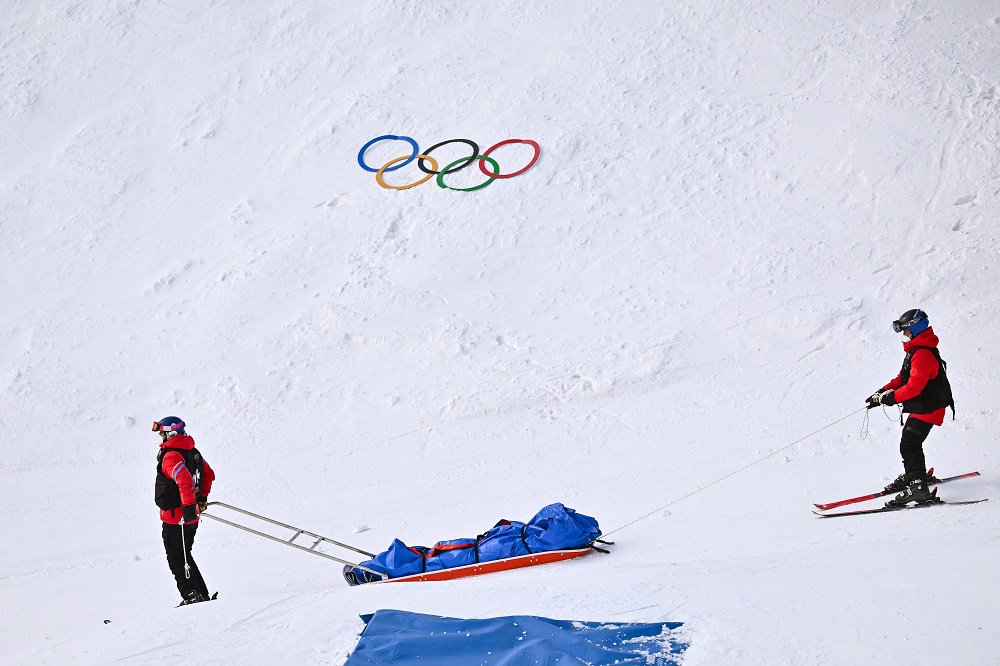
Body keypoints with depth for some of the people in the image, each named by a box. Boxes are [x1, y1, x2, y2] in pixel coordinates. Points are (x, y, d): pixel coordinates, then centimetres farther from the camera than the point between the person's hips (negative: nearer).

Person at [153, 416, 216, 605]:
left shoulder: (171, 456, -19)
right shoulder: (193, 452, 9)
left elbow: (185, 481, -31)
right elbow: (209, 474, 19)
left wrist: (188, 507, -28)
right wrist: (202, 499, 23)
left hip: (175, 518, -9)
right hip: (191, 517, 9)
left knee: (177, 559, 1)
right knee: (184, 556, 20)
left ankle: (191, 595, -3)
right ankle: (202, 595, 21)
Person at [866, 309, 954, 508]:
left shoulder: (924, 354, -22)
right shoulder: (916, 350, 14)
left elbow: (914, 386, -28)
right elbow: (903, 378, 18)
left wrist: (891, 397, -23)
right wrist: (883, 391, 7)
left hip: (926, 409, -11)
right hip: (919, 408, 11)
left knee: (909, 445, -16)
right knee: (909, 442, 23)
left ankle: (917, 487, -21)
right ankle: (913, 475, 41)